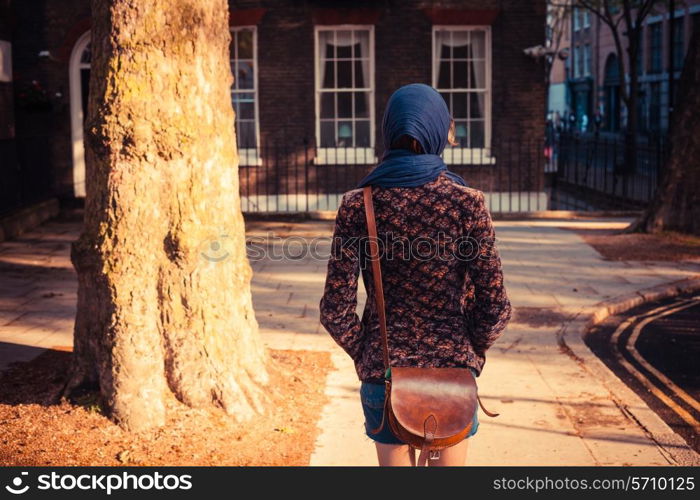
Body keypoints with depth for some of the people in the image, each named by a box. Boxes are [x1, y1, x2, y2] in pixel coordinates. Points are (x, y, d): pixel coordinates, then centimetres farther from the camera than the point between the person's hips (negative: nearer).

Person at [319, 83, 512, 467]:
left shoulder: (358, 205, -7)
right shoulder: (467, 203, -10)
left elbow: (336, 310, -7)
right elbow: (494, 306, -9)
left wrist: (366, 357, 10)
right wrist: (471, 353, 9)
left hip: (384, 374, 1)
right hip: (452, 369, 0)